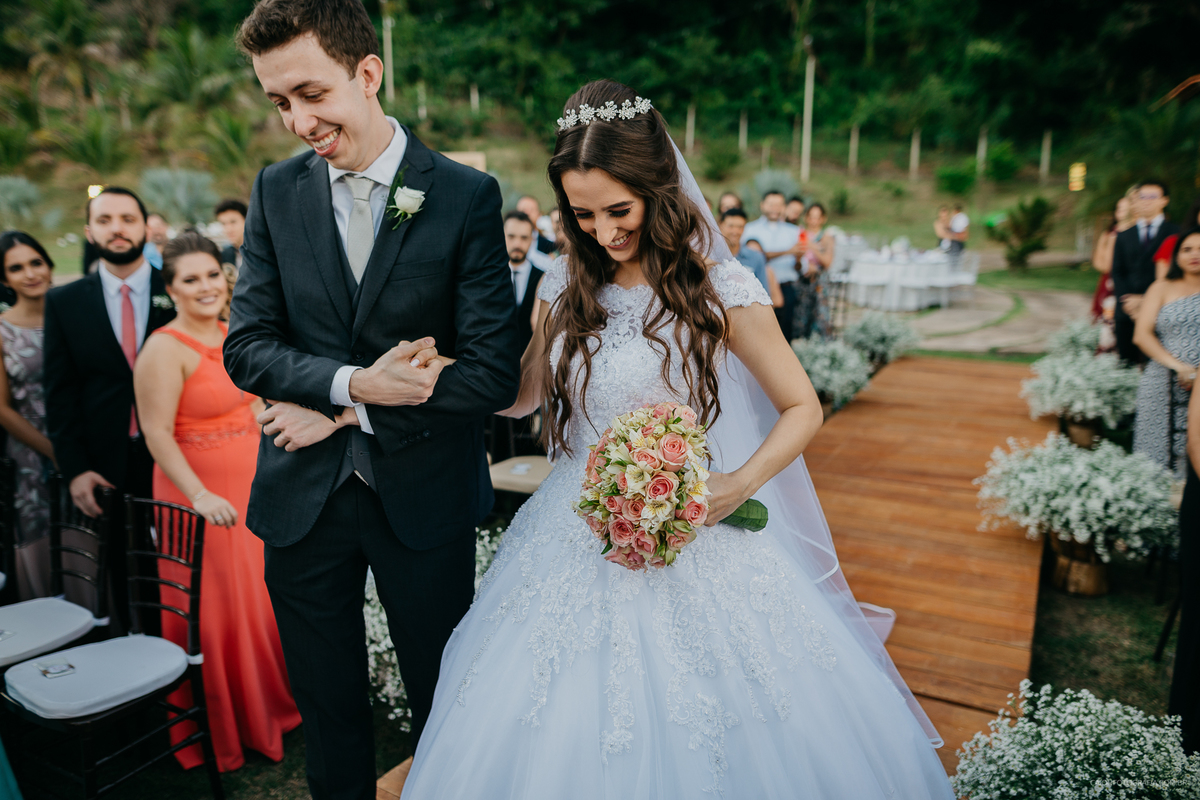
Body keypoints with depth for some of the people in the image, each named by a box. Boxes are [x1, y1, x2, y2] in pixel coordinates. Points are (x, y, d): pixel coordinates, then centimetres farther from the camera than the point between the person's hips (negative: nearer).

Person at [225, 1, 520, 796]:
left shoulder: (468, 195, -10)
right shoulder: (276, 191, 2)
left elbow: (494, 373, -14)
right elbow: (245, 345, -1)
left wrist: (344, 410, -13)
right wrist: (352, 383, -19)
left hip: (423, 496, -3)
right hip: (302, 498, 3)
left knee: (445, 708, 16)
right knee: (329, 709, 20)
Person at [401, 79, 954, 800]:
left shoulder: (719, 288, -10)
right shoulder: (569, 287, 3)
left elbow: (803, 408, -3)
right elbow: (522, 396, 16)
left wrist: (738, 485, -19)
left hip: (692, 545, -3)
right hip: (578, 545, 4)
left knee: (695, 735, 6)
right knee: (568, 733, 11)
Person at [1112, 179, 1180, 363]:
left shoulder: (1176, 233, 7)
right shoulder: (1124, 236, 20)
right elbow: (1117, 273, 12)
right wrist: (1127, 301, -4)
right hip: (1127, 312, 3)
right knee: (1128, 365, 1)